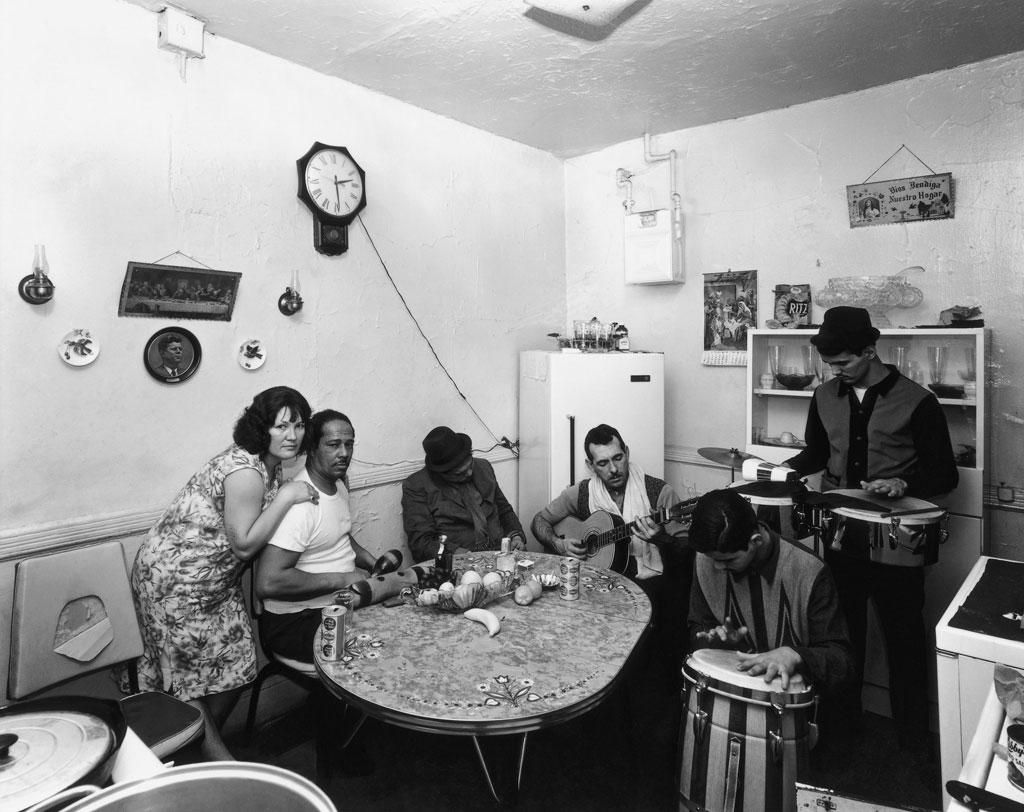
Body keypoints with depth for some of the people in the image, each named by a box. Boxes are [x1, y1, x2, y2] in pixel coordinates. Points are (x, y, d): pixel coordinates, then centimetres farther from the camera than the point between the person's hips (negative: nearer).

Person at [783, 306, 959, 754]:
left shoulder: (917, 402, -9)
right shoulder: (825, 397, 4)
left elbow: (944, 476, -5)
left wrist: (903, 486, -23)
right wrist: (788, 469, 1)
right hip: (838, 530, 4)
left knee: (904, 637, 8)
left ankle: (914, 738, 28)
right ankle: (842, 722, 32)